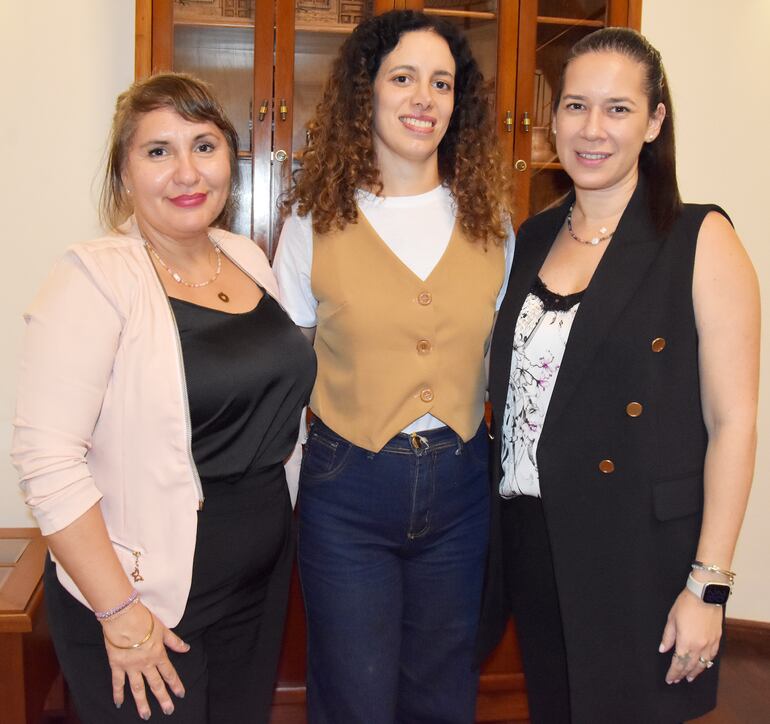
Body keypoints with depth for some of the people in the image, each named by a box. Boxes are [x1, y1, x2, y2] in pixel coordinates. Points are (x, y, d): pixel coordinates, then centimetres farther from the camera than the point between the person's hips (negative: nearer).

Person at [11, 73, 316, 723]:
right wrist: (118, 614, -20)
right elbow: (46, 456, -22)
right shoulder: (97, 276, -17)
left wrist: (276, 520, 11)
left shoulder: (249, 259, 4)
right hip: (147, 602, -6)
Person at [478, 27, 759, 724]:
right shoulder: (532, 239, 7)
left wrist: (708, 585, -15)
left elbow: (732, 421, -12)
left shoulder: (701, 238, -9)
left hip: (640, 556, -5)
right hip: (529, 541, 5)